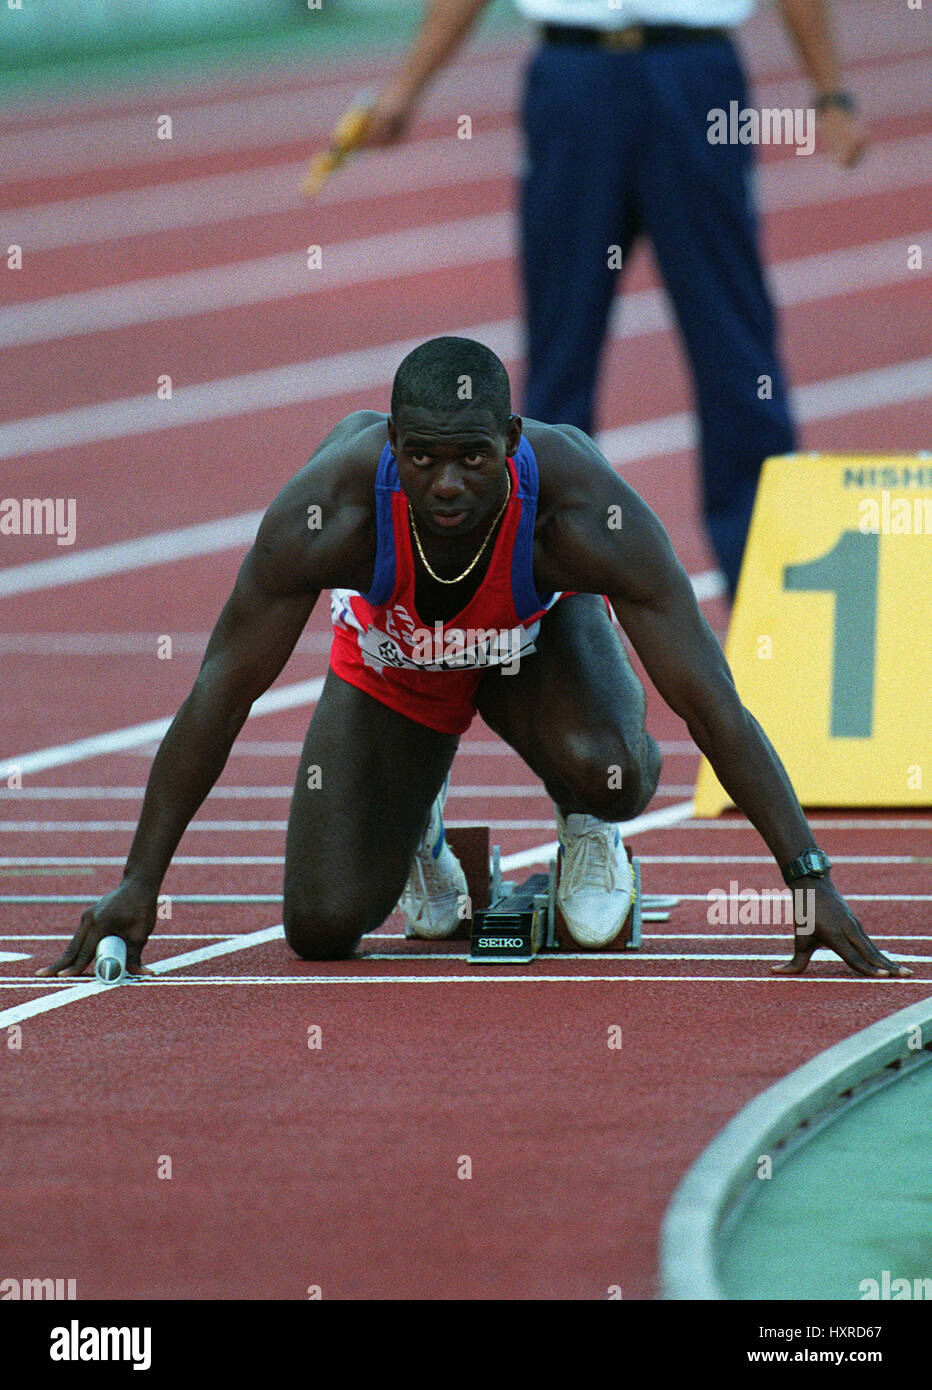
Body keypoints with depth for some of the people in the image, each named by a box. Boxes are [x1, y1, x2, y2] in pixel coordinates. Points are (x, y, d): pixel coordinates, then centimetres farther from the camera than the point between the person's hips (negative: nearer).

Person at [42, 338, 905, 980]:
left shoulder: (584, 512, -40)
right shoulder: (326, 513, -39)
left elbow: (713, 704, -36)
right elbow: (221, 696, -29)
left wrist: (810, 881, -39)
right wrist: (140, 882, -29)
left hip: (541, 635, -1)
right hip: (389, 658, 1)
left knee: (607, 772, -35)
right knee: (322, 927, -10)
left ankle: (587, 823, 4)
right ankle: (416, 823, 25)